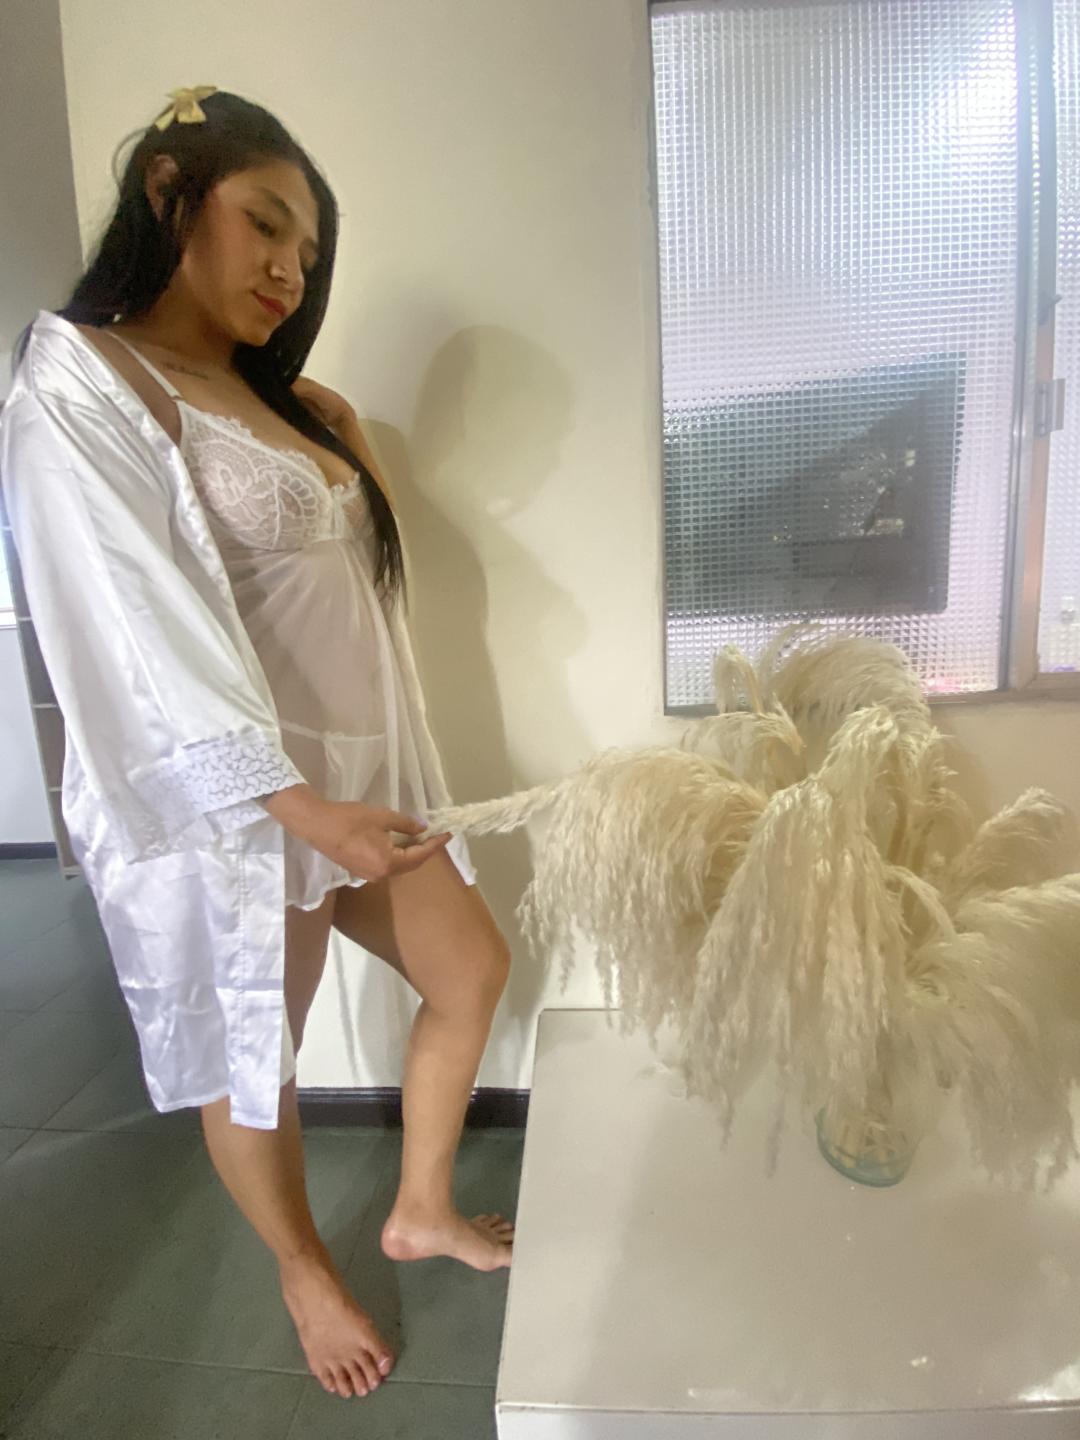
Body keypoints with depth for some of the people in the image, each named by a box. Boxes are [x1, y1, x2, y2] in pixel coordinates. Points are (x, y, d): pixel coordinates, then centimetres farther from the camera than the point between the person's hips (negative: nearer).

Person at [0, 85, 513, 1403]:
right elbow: (151, 638, -21)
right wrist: (298, 803, -22)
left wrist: (342, 452, 8)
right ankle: (307, 1276, 43)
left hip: (348, 773, 9)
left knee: (472, 971, 15)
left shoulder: (264, 396, 14)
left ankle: (422, 1210, 39)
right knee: (254, 1066, 13)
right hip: (224, 803, -8)